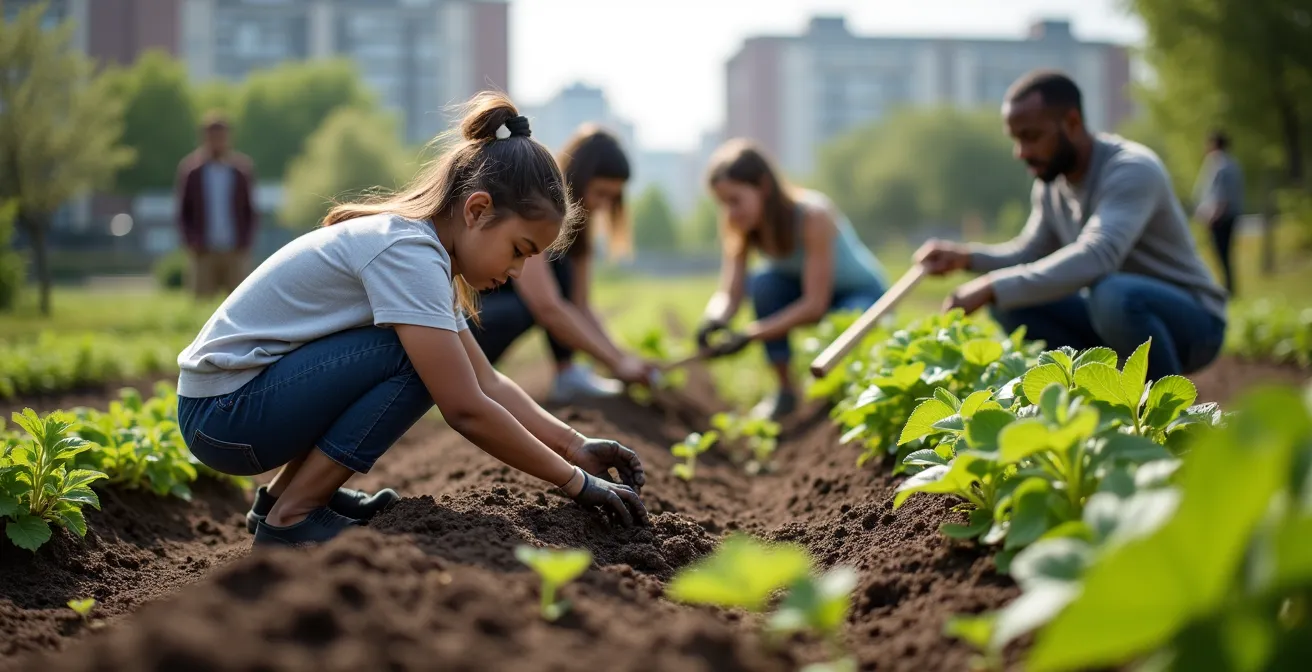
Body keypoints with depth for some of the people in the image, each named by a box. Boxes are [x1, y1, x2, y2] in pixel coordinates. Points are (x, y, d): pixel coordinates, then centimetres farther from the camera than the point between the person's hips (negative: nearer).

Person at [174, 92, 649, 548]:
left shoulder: (417, 249, 8)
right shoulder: (406, 252, -22)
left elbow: (487, 383, 9)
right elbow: (466, 410, -25)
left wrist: (575, 446, -2)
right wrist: (575, 481, -18)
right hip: (222, 412, -10)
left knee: (433, 357, 14)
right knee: (418, 359, -20)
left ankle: (282, 494, 14)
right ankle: (292, 516, -10)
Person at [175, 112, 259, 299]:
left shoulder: (243, 167, 3)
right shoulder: (189, 169, 2)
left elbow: (251, 210, 7)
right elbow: (182, 212, 6)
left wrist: (246, 242, -2)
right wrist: (191, 242, -4)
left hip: (236, 251, 0)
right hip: (204, 252, 0)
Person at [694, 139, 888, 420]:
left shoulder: (813, 216, -33)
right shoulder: (739, 228, -16)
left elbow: (815, 305, -35)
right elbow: (729, 293, -21)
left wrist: (749, 334, -42)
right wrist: (714, 320, -45)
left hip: (862, 294, -5)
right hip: (802, 294, 5)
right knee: (764, 283, -27)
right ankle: (785, 389, -12)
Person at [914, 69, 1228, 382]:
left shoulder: (1132, 169, -23)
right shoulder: (1050, 182, 2)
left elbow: (1095, 257, -38)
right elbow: (1030, 254, 13)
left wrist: (994, 287, -40)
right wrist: (967, 256, -7)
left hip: (1191, 320, -8)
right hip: (1120, 315, 8)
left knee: (1113, 295, -37)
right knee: (1012, 303, -5)